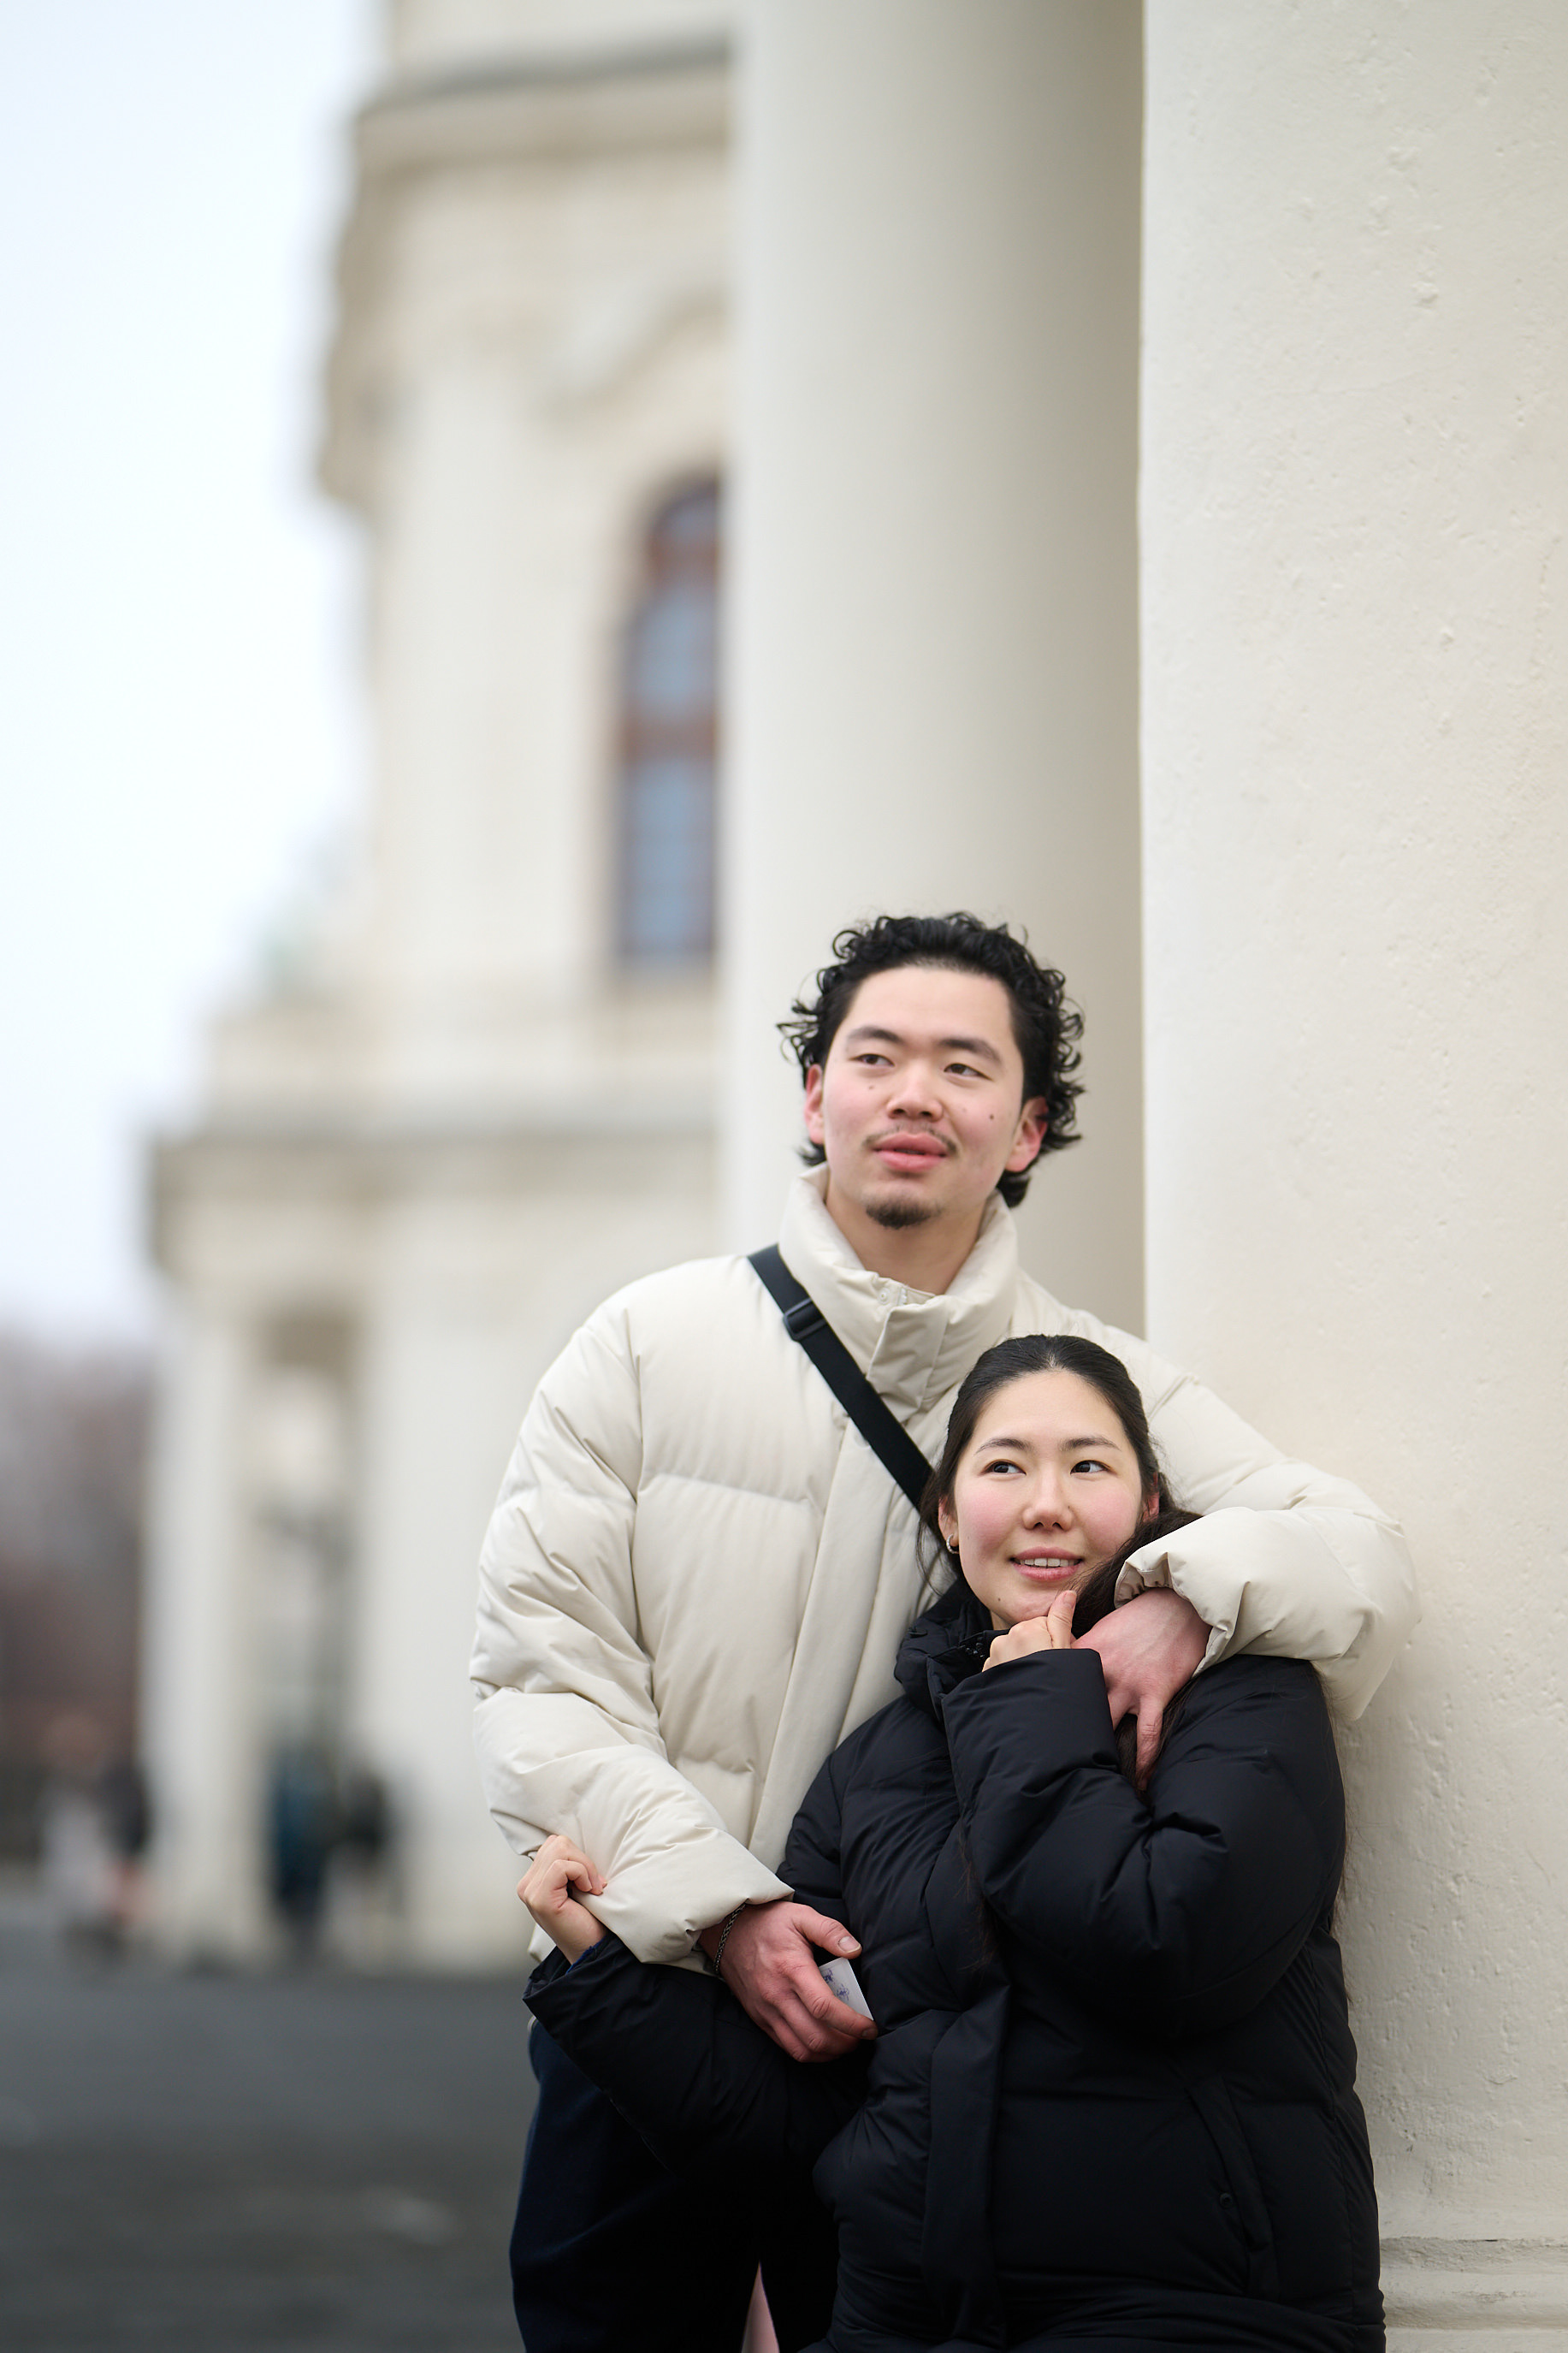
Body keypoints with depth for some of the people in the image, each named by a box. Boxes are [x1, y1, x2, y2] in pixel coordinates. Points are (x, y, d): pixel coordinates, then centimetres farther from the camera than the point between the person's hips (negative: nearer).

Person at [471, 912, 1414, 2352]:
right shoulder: (650, 1346, 1)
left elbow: (1363, 1556, -3)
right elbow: (542, 1673, -3)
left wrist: (1192, 1591, -26)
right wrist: (717, 1902, -17)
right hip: (657, 2003, 0)